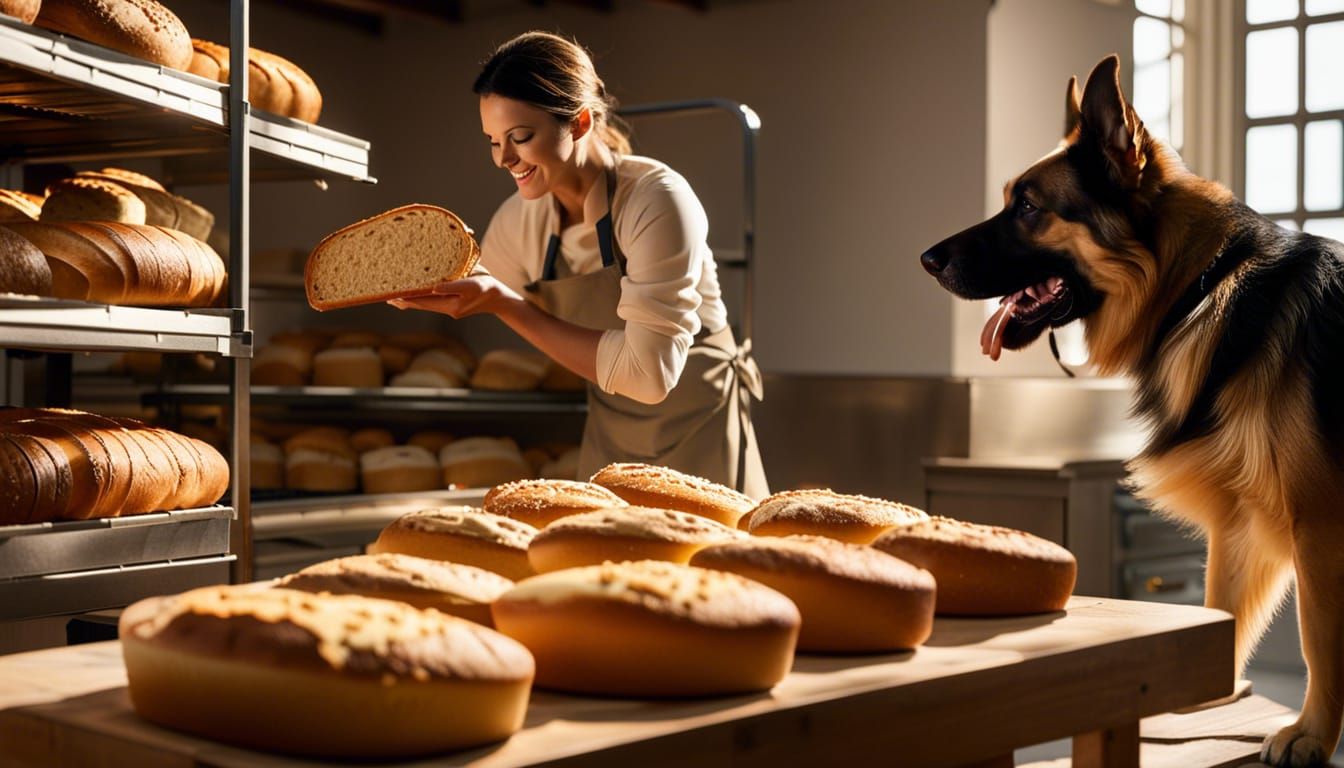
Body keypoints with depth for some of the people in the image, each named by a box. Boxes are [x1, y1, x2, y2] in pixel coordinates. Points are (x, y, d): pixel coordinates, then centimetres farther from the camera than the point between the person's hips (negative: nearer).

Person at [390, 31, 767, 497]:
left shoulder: (655, 200, -24)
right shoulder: (518, 220, -7)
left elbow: (649, 374, -30)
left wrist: (506, 305, -29)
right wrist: (418, 288, -9)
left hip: (697, 436, -5)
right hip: (608, 438, 5)